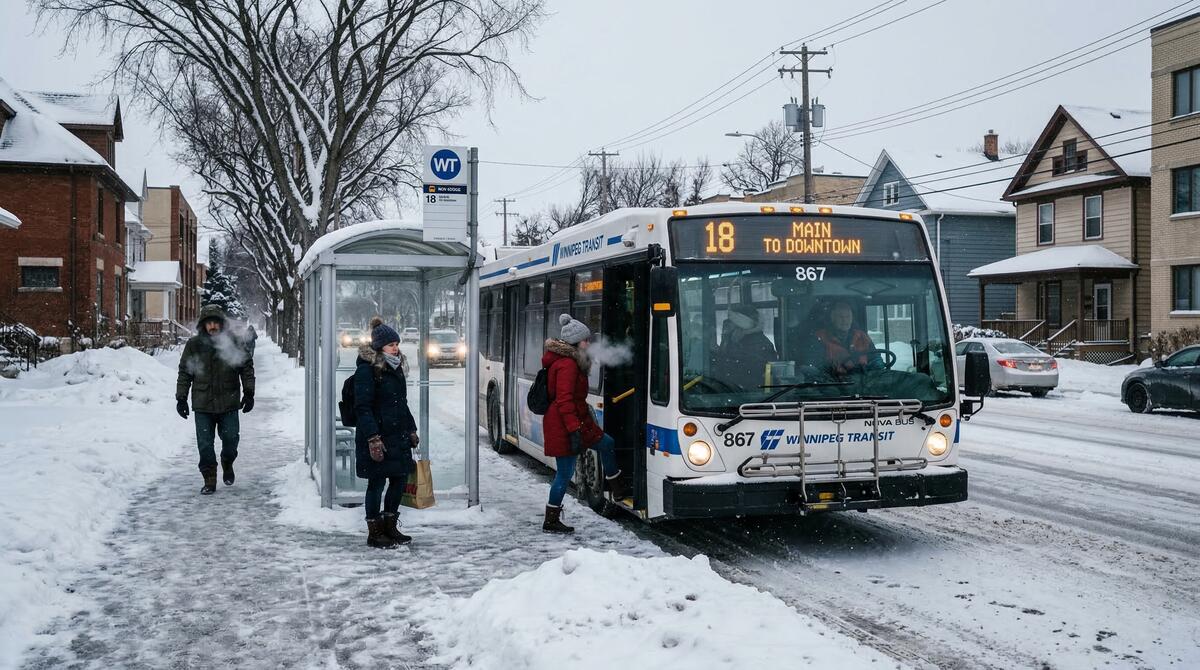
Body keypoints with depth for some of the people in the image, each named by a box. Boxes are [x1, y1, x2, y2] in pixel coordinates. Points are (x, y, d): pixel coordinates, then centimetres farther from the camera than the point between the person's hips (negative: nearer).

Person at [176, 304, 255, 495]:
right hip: (203, 404, 1)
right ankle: (209, 480, 11)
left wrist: (248, 393, 0)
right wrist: (181, 398, 5)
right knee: (205, 445, 0)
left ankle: (227, 464, 34)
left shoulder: (233, 343, -1)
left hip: (229, 403, 0)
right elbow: (184, 373, 8)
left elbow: (247, 368, 6)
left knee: (231, 439, 4)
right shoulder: (194, 345, 1)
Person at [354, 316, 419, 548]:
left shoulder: (396, 367, 14)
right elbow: (363, 407, -18)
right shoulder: (366, 369, -13)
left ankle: (390, 527, 27)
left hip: (397, 435, 8)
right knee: (377, 483, 0)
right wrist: (373, 438, -24)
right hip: (376, 437, -8)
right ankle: (374, 533, 12)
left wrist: (411, 430, 19)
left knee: (400, 478, 12)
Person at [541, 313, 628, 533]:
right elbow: (564, 400, -25)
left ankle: (617, 489, 30)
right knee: (565, 474, -2)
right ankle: (551, 521, 8)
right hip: (563, 426, -11)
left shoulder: (568, 361, 14)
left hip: (575, 422, 11)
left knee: (607, 444, 19)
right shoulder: (567, 364, -19)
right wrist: (574, 430, -28)